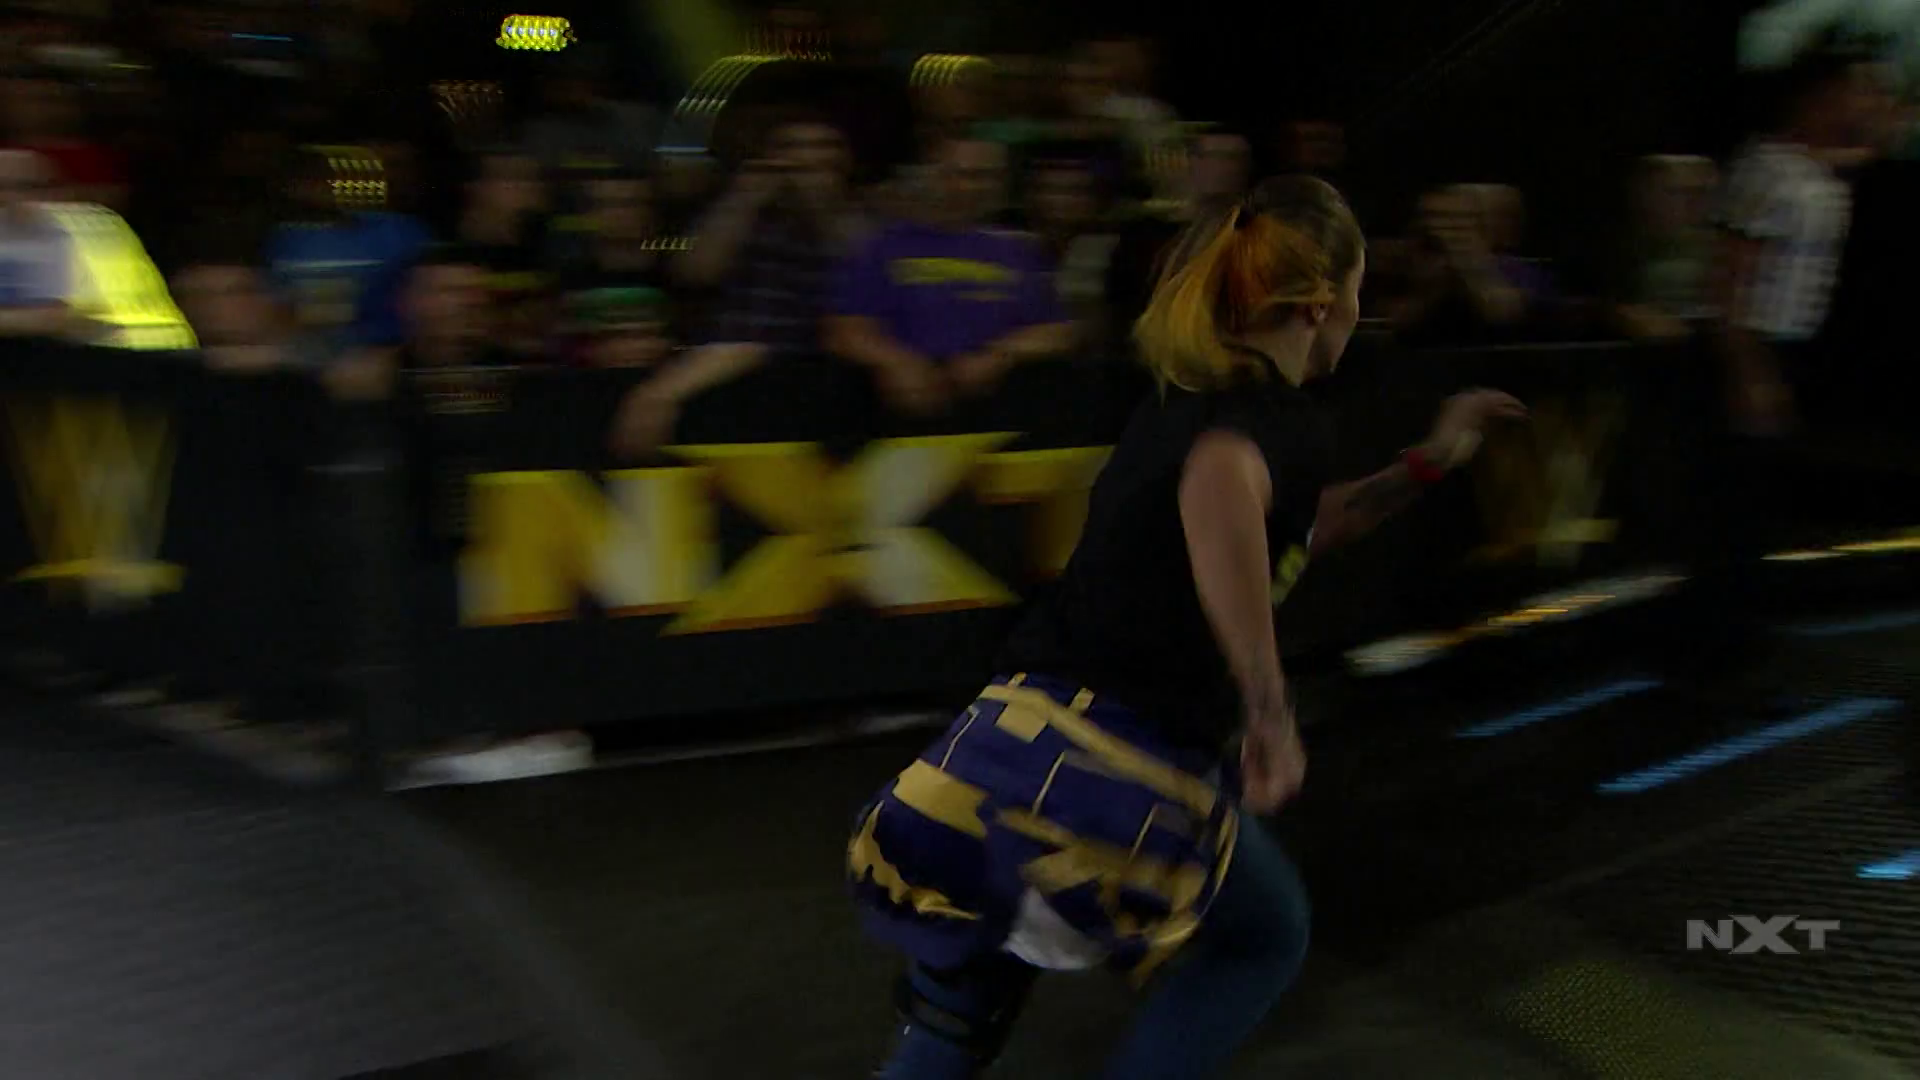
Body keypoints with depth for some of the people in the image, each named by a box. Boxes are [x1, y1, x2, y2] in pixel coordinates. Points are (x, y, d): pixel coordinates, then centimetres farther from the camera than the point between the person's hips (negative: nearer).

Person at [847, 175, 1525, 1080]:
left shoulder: (1183, 400, 20)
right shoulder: (1286, 425, -5)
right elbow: (1221, 483, -31)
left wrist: (1425, 464, 35)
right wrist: (1270, 711, -28)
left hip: (1010, 730, 7)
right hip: (1129, 771, -6)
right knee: (1265, 937, 26)